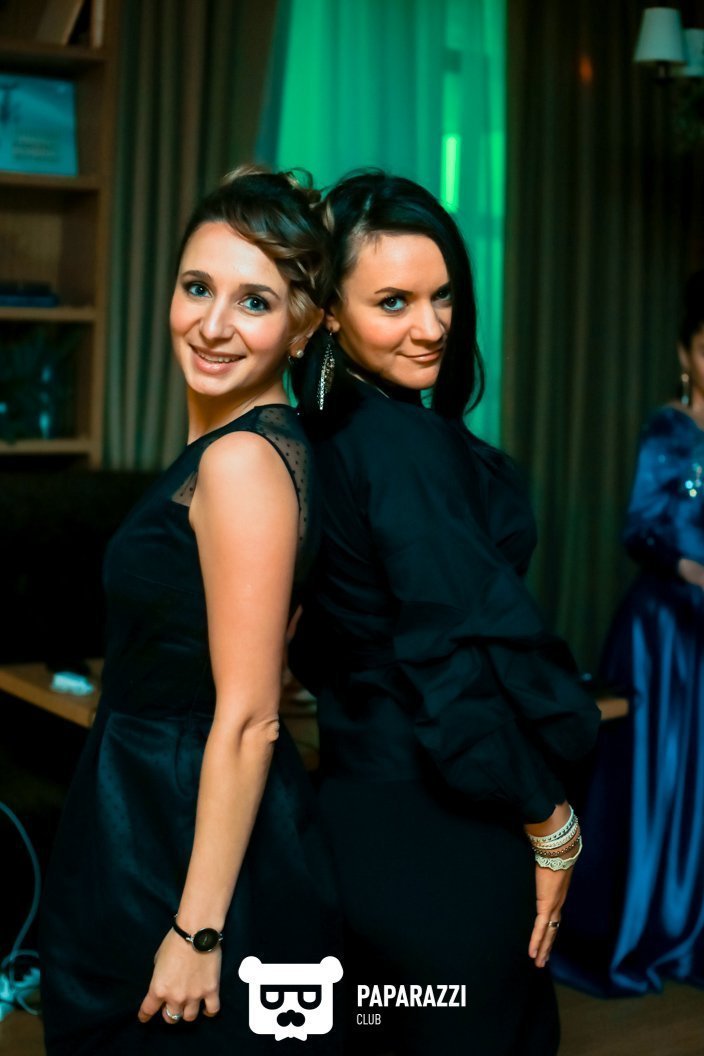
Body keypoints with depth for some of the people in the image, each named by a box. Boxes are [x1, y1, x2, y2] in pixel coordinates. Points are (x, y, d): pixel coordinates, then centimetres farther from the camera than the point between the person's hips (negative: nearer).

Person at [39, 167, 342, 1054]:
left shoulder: (242, 459, -21)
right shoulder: (222, 446, 9)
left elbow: (246, 720, -22)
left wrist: (197, 930, -20)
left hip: (197, 841, -9)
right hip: (155, 818, 9)